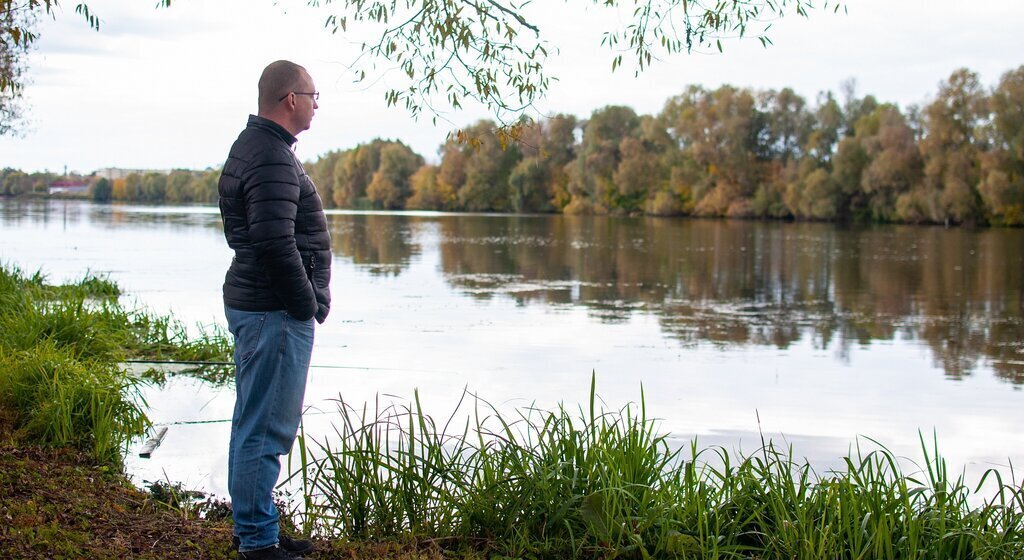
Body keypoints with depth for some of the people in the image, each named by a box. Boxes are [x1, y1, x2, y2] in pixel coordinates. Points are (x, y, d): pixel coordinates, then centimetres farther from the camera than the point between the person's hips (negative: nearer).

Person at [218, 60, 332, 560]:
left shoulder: (251, 147, 16)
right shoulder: (272, 157, -17)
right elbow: (275, 242, -26)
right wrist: (306, 304, -16)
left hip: (252, 305, 11)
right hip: (276, 312, -11)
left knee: (254, 423, 17)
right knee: (268, 428, -5)